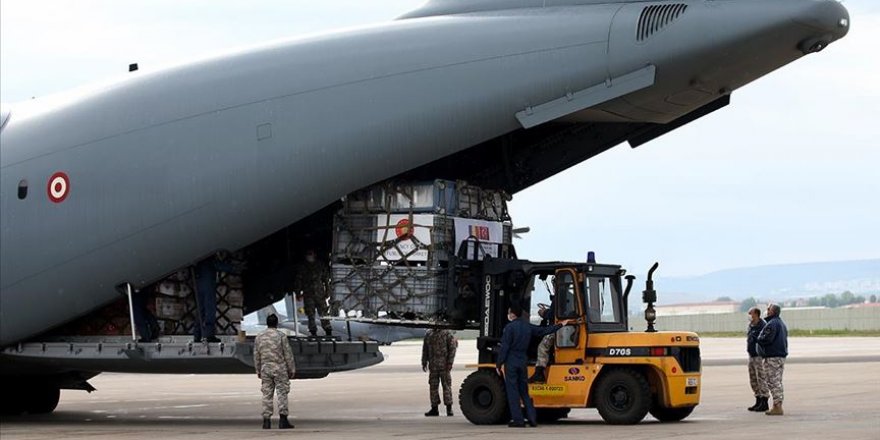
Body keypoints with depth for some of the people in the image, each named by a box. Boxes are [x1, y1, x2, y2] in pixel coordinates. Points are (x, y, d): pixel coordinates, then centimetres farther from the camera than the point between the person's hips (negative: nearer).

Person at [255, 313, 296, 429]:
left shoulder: (259, 337, 6)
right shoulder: (281, 336, -6)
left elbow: (256, 356, 9)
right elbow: (288, 354, -4)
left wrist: (258, 371, 18)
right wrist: (291, 370, 3)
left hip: (265, 369, 3)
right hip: (280, 368, -3)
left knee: (267, 394, 6)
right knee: (282, 393, -1)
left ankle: (266, 421, 3)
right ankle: (283, 419, -7)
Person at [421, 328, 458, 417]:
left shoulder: (447, 334, -2)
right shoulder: (428, 335, 13)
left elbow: (452, 348, -6)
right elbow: (425, 350, 16)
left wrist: (450, 363, -13)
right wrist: (424, 363, 10)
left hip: (444, 365, -5)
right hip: (433, 366, 5)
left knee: (446, 386, -5)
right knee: (433, 386, 5)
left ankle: (449, 409, -2)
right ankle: (434, 409, 11)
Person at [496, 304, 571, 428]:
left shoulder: (509, 328, -10)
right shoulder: (528, 327, 8)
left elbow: (504, 348, -13)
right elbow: (544, 331, 17)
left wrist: (498, 364, -9)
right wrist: (560, 325, 30)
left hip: (511, 362, -6)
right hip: (522, 362, 6)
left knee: (512, 391, -2)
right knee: (524, 391, 13)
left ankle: (518, 420, -5)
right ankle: (532, 418, 7)